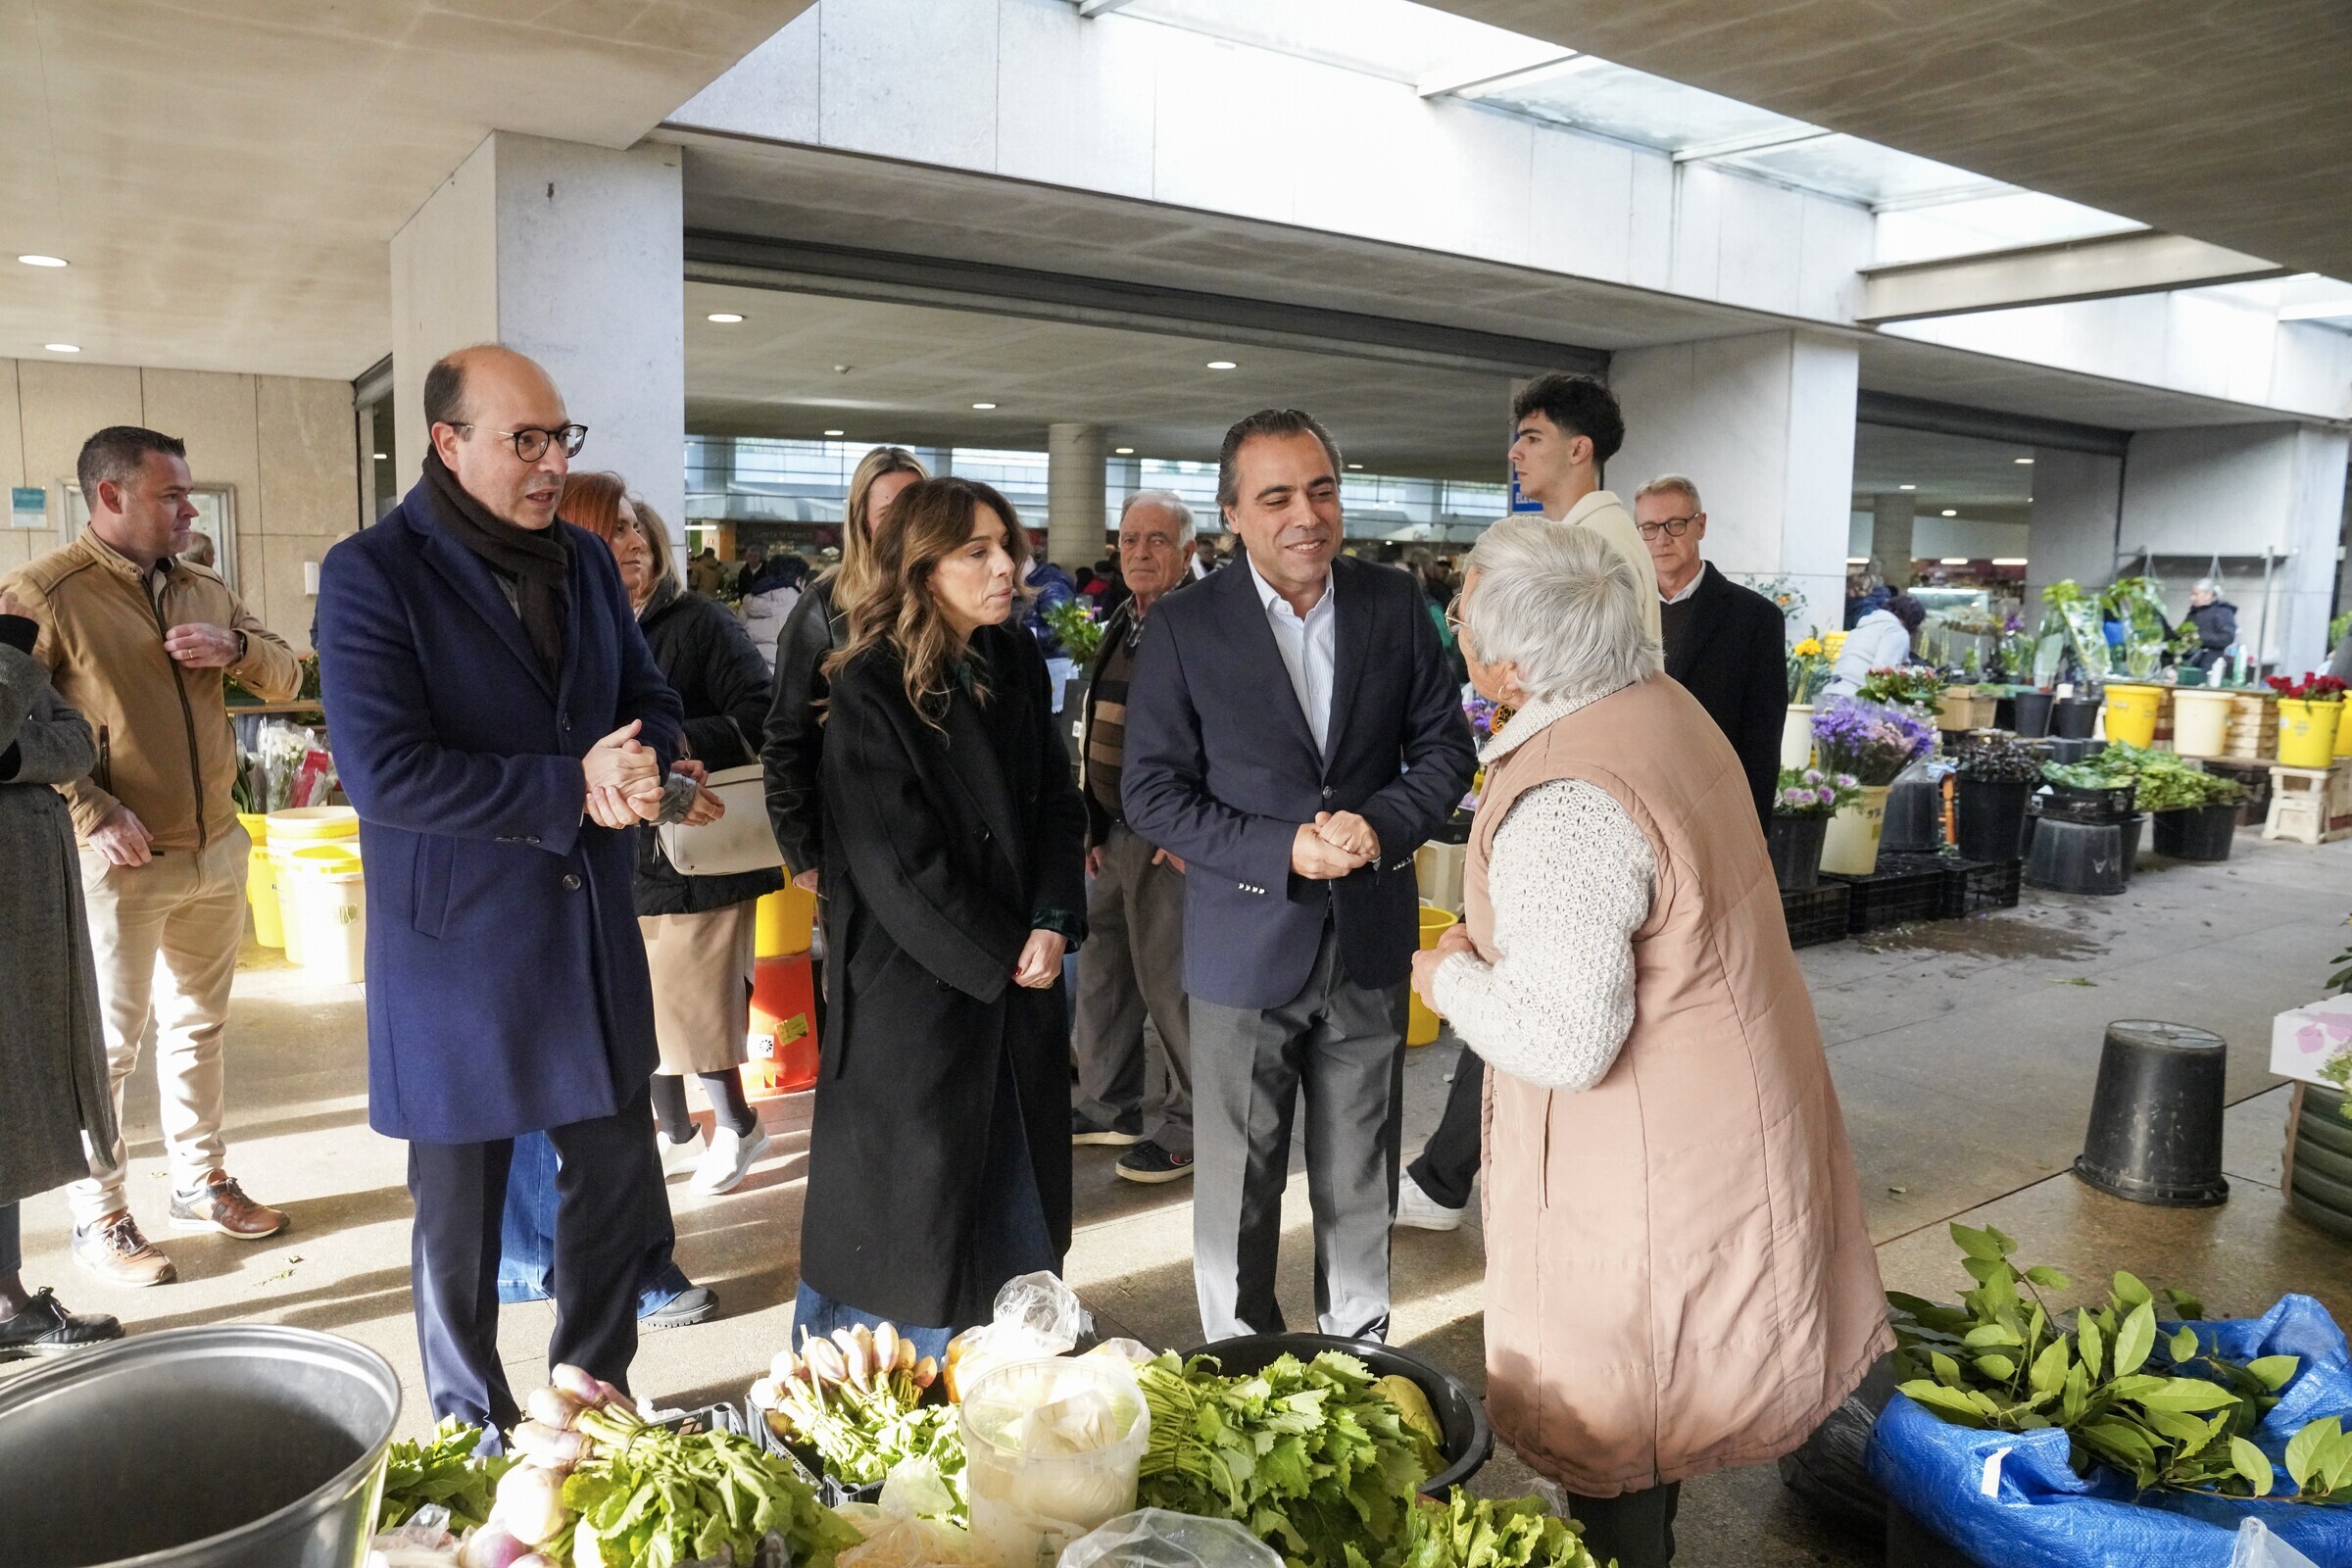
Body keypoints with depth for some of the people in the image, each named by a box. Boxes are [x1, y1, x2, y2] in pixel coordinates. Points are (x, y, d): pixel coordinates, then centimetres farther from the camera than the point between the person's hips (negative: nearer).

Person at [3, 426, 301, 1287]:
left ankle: (201, 1183, 30)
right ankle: (98, 1219, 17)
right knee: (108, 1044, 3)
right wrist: (91, 816, -19)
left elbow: (287, 676, 12)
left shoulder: (204, 591, 10)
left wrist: (235, 648, -9)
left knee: (197, 1028, 16)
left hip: (217, 851, 6)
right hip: (122, 862, -6)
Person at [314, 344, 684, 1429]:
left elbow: (654, 702, 11)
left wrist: (636, 765, -13)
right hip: (457, 946, -5)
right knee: (461, 1210, 11)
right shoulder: (371, 574, -11)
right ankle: (474, 1437, 32)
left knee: (619, 1178, 14)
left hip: (594, 932, 6)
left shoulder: (586, 559, 8)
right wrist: (571, 789, -20)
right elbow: (382, 770, -20)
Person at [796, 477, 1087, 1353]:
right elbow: (897, 861, -16)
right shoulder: (872, 688, -14)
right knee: (908, 1190, 5)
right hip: (914, 980, -6)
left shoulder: (1017, 663, 4)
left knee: (1016, 1192, 14)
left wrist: (1054, 924, -8)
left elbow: (1057, 803, 6)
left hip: (1022, 977, 6)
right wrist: (1000, 955, -12)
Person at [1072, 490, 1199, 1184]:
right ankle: (1105, 1105, 31)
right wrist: (1095, 825, 17)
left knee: (1168, 982, -1)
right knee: (1101, 967, 16)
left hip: (1169, 839, -9)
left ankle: (1190, 1126, 14)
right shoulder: (1124, 623, 14)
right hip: (1113, 833, 9)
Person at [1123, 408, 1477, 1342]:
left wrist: (1382, 824, -15)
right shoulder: (1183, 626, -7)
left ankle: (1360, 1353, 38)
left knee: (1361, 1182, 17)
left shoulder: (1395, 604, 0)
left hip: (1371, 942, 3)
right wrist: (1283, 853, -19)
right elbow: (1152, 791, -7)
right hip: (1245, 942, -2)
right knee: (1238, 1185, 10)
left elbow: (1445, 747, 5)